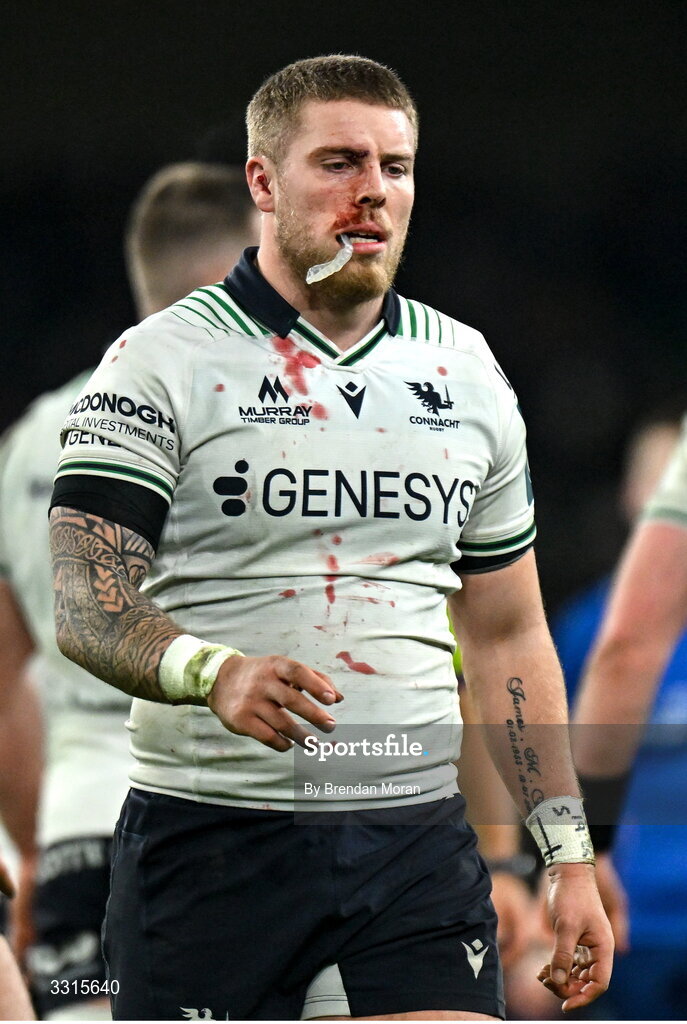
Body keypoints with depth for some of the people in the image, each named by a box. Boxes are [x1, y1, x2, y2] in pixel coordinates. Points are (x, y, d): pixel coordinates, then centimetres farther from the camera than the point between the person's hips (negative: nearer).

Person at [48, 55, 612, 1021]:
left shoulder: (468, 373, 13)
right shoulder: (162, 363, -2)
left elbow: (509, 636, 18)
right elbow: (88, 604, -11)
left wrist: (571, 856, 11)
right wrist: (213, 672, -31)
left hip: (418, 835, 3)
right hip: (211, 830, -3)